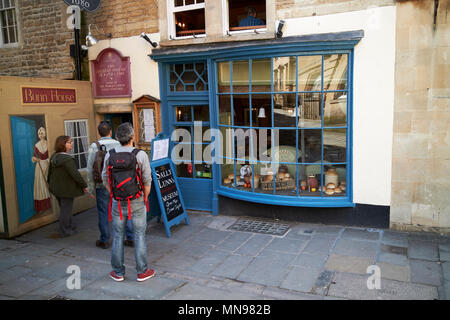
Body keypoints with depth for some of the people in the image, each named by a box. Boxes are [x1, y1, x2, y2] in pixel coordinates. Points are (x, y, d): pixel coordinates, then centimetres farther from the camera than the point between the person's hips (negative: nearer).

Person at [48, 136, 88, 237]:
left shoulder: (54, 156, 3)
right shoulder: (67, 159, -25)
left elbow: (50, 171, 14)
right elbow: (75, 174, -26)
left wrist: (50, 182, 30)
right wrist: (84, 186, -15)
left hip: (56, 187, 9)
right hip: (66, 189, -9)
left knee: (64, 208, 20)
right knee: (66, 209, 5)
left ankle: (71, 227, 34)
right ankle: (65, 231, 17)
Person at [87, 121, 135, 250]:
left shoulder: (93, 147, -4)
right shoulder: (118, 145, -1)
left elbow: (90, 170, -5)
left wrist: (91, 189, 2)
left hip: (102, 186, -1)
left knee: (103, 213, 9)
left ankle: (104, 240, 18)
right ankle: (131, 238, 13)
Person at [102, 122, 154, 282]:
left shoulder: (110, 154, -3)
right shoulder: (141, 155, -12)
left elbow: (105, 179, 4)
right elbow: (147, 181, -10)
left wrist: (114, 196, 14)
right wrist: (145, 199, 4)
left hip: (117, 203, 3)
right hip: (137, 202, -2)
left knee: (118, 237, 13)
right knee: (139, 236, 8)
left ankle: (118, 272, 23)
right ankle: (142, 272, 16)